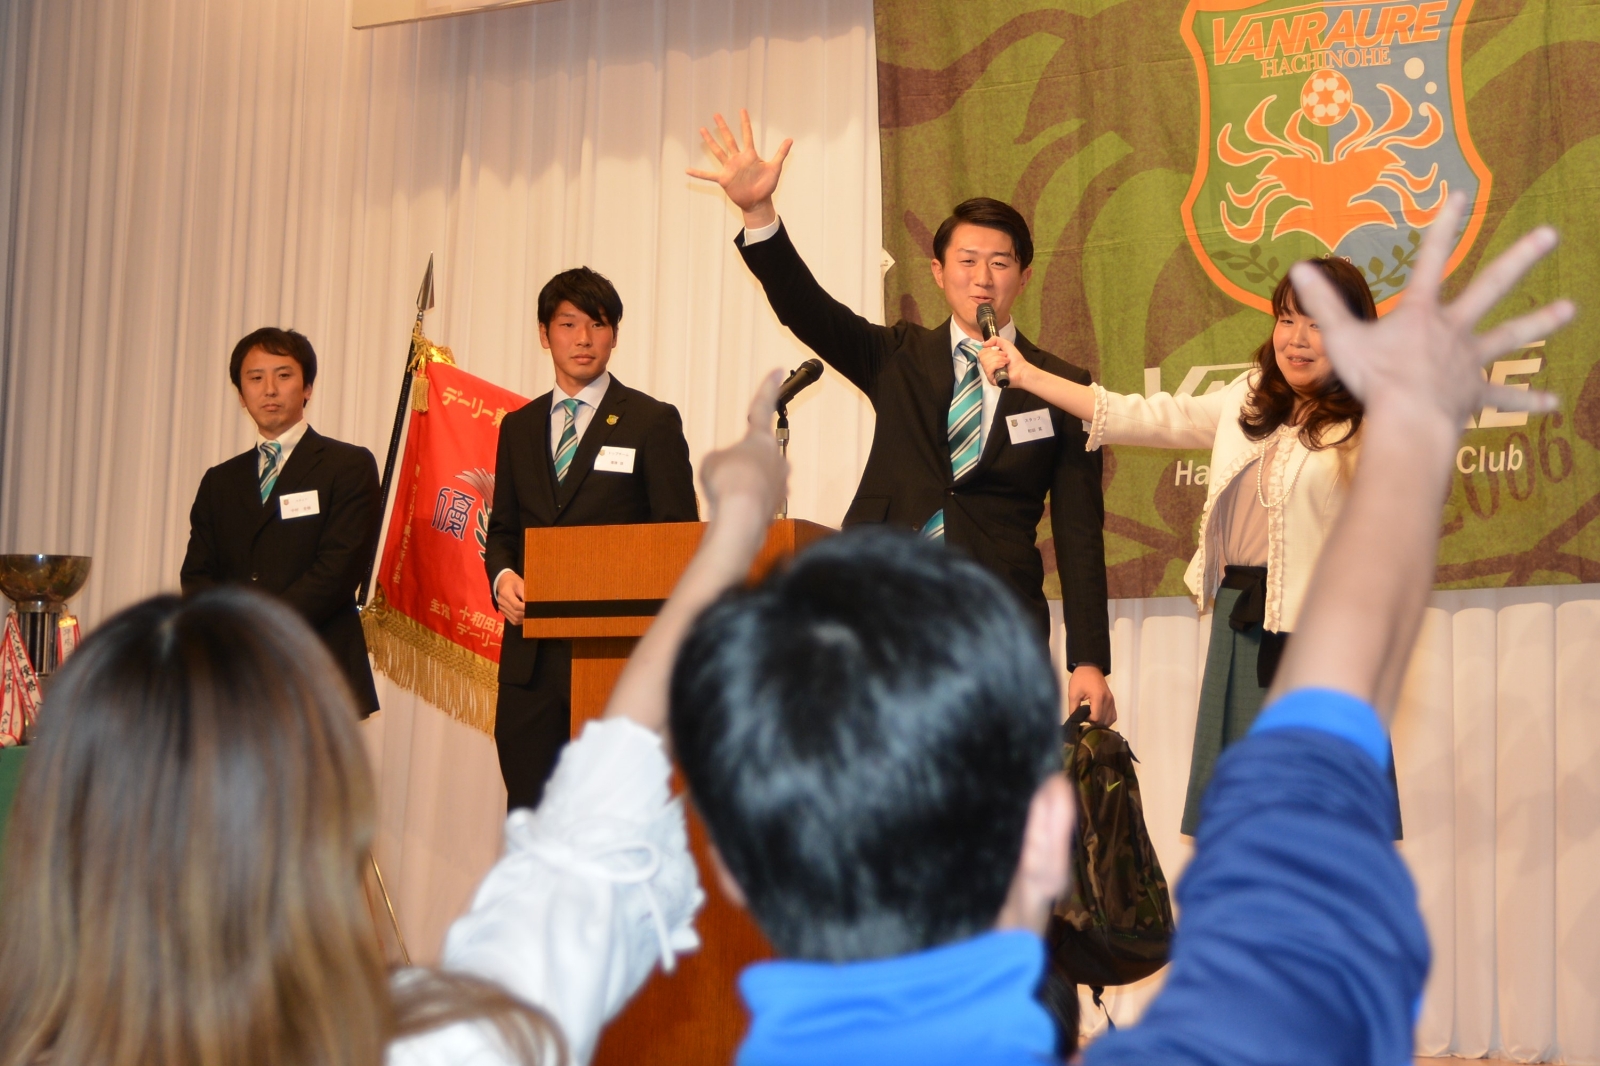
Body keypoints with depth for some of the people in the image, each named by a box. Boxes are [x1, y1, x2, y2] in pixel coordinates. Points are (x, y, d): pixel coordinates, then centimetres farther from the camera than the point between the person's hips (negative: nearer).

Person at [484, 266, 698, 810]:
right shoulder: (518, 427, 18)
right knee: (529, 811, 5)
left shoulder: (652, 422, 4)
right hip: (530, 656, 5)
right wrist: (502, 576, -1)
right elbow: (502, 528, 21)